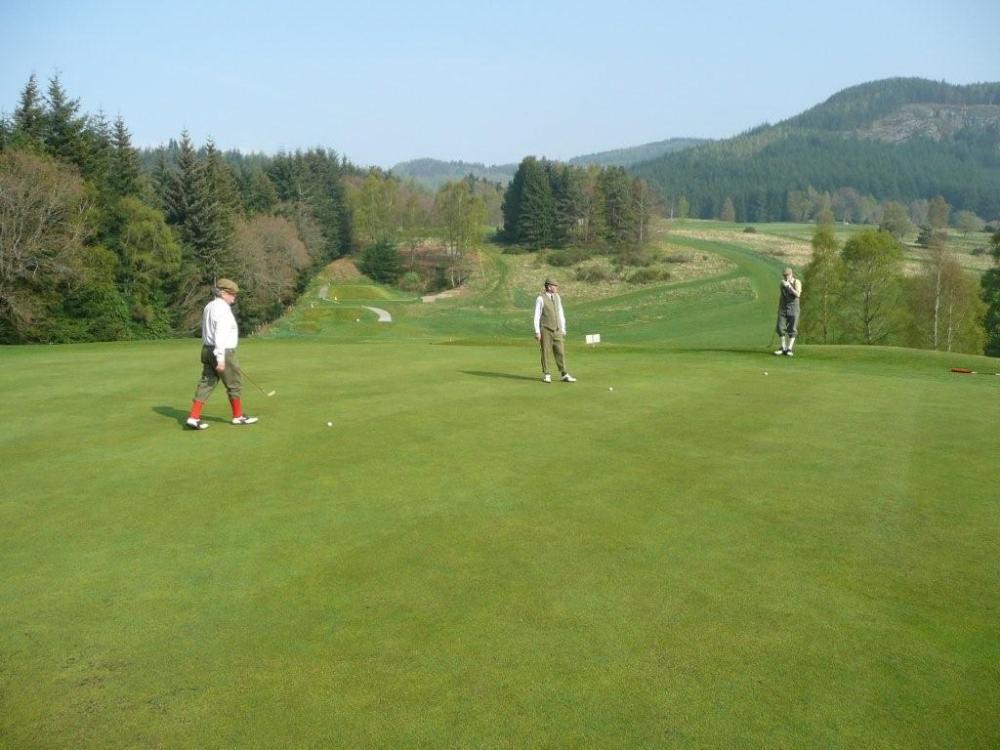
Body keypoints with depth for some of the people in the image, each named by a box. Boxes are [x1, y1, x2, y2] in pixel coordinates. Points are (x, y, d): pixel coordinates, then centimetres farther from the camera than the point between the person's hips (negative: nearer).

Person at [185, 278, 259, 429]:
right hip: (223, 353, -9)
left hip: (208, 350, 9)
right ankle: (238, 416, 19)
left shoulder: (209, 306, 12)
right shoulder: (223, 309, -18)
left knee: (206, 384, 6)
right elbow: (220, 335, -24)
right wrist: (221, 358, -25)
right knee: (234, 385, 7)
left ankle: (194, 417, 0)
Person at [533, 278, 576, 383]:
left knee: (560, 352, 2)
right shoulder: (541, 299, -11)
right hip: (545, 330, -5)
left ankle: (564, 375, 4)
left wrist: (563, 330, 11)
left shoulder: (557, 297, 7)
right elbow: (537, 316, -10)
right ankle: (546, 375, 10)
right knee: (546, 352, 0)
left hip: (557, 330, 5)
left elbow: (560, 313, 12)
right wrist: (537, 332, -13)